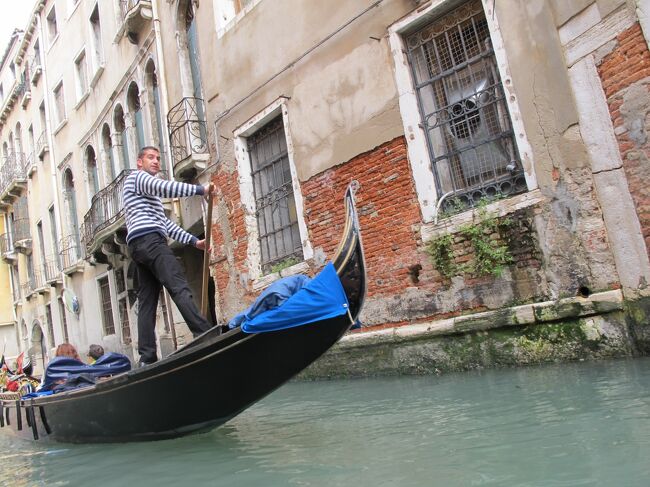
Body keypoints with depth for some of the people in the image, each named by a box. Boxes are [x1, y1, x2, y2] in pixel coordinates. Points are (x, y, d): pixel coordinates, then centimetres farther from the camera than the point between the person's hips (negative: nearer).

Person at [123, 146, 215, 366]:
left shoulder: (150, 194, 36)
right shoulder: (137, 177, 7)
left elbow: (165, 222, 29)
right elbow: (164, 187, -14)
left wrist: (193, 241, 20)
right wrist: (200, 189, -16)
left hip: (138, 246, 10)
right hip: (149, 240, -10)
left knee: (147, 301, 0)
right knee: (179, 287, -20)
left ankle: (147, 357, -5)